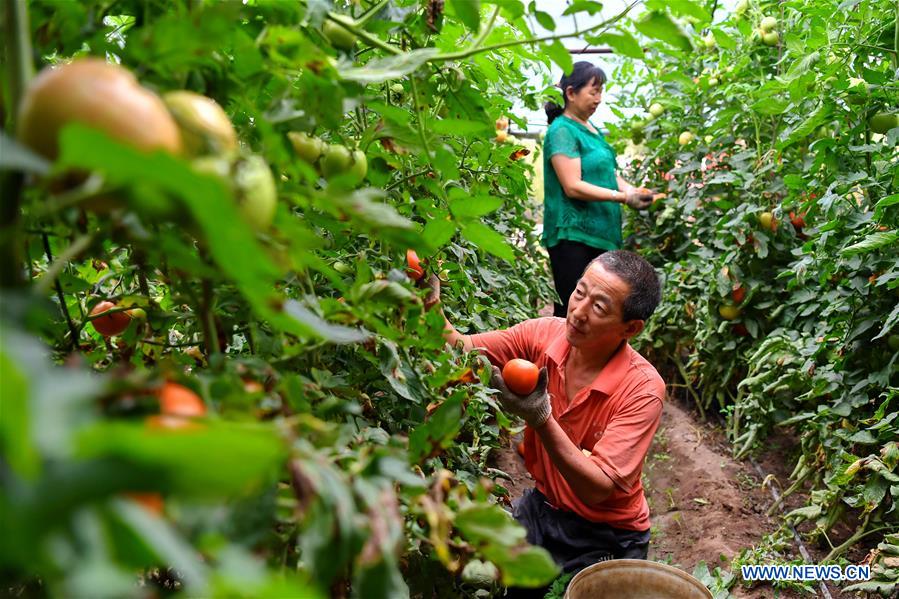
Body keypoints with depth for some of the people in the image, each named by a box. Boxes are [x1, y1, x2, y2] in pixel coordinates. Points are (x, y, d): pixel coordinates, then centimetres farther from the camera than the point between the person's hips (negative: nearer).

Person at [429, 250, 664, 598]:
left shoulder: (643, 389, -26)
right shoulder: (544, 335, -14)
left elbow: (597, 489, -29)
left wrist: (541, 419, -41)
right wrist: (431, 306, -34)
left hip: (606, 538, -3)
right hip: (541, 508, 4)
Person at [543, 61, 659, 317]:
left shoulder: (593, 130, 17)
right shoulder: (562, 130, -10)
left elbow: (607, 172, 20)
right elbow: (573, 187, -18)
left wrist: (633, 190, 0)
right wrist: (623, 198, -20)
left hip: (600, 233, 9)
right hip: (573, 235, -9)